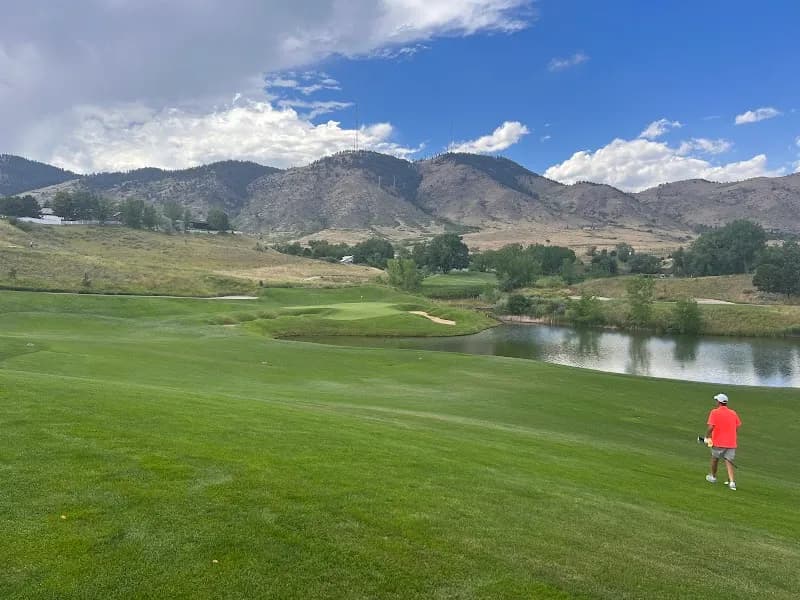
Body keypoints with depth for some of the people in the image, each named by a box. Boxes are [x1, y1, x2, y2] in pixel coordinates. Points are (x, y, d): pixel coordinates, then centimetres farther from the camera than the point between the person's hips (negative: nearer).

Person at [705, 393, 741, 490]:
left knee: (715, 459, 18)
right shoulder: (733, 413, 4)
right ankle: (732, 482, -9)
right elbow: (737, 426, 11)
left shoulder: (714, 412, -11)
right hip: (731, 443, 3)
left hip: (718, 442, -3)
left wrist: (707, 437, -5)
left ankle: (713, 477, 35)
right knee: (729, 462, 5)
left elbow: (711, 427, -19)